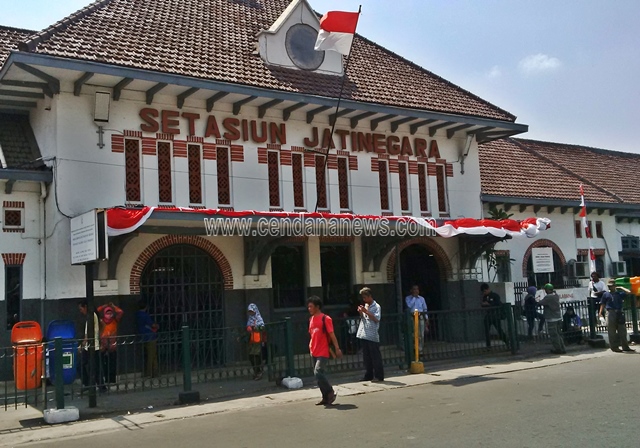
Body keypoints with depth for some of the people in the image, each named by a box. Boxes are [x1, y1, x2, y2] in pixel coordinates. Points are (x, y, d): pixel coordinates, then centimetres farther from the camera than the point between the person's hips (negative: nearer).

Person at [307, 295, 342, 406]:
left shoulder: (325, 319, -10)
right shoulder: (311, 319, 11)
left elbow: (332, 335, -11)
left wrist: (337, 348, -13)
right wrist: (311, 346, 14)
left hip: (323, 352, -8)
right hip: (314, 352, 8)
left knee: (318, 372, -18)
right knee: (318, 374, 8)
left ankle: (331, 393, -1)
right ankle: (326, 397, 17)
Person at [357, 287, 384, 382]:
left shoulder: (376, 306, -6)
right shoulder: (365, 306, 16)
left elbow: (376, 319, -16)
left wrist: (366, 312, -18)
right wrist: (361, 312, 3)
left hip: (372, 336, -7)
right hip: (364, 335, 7)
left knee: (375, 356, -2)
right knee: (366, 357, 11)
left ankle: (379, 376, 3)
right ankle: (368, 375, 19)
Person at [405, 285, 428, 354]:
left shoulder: (422, 298, 11)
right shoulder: (408, 298, 4)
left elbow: (425, 309, 15)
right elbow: (409, 305, -15)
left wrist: (426, 319, 10)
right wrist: (414, 297, -8)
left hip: (420, 317, 2)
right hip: (412, 317, -2)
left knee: (421, 335, -2)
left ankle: (420, 349, 5)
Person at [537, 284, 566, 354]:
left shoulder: (547, 297, -19)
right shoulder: (556, 296, 6)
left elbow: (540, 303, -15)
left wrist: (538, 300, 7)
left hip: (551, 319, -8)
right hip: (558, 317, 8)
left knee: (554, 335, 2)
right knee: (559, 334, 16)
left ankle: (558, 349, 6)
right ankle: (562, 349, 20)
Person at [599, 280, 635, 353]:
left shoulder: (619, 293, 12)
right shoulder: (606, 294, 7)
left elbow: (628, 292, 2)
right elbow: (603, 304, 5)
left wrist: (621, 288, 8)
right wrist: (601, 312, -7)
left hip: (620, 313, 3)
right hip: (611, 313, -2)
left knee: (622, 330, 5)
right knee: (612, 332, -1)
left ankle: (625, 347, 12)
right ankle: (614, 347, 5)